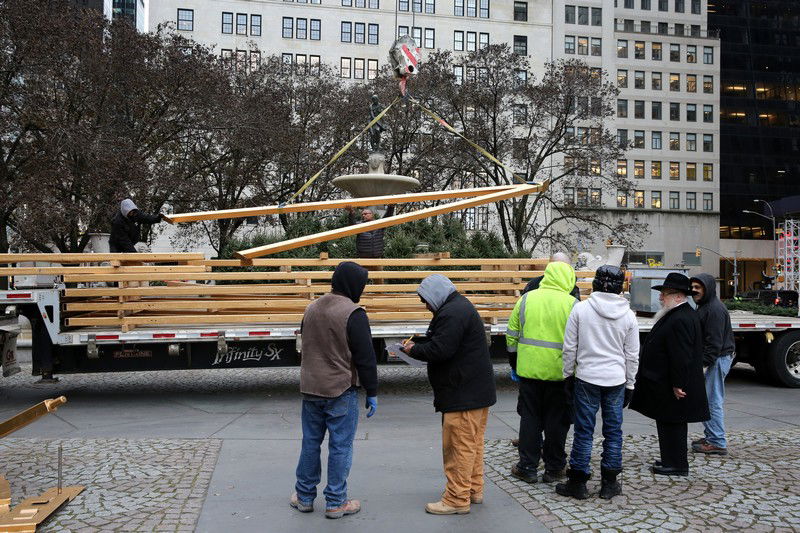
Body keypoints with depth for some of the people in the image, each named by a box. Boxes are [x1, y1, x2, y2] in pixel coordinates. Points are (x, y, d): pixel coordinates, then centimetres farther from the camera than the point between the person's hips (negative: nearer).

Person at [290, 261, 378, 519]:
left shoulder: (311, 308, 7)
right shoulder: (353, 313, -16)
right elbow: (366, 358, -14)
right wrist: (372, 393, -6)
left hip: (310, 389, 7)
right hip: (341, 391, -6)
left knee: (311, 442, 16)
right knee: (340, 446, 5)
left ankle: (304, 496, 26)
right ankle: (335, 502, 13)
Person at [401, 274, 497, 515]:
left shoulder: (452, 314, -19)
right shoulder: (461, 306, 17)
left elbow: (439, 350, -24)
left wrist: (413, 349, -8)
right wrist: (418, 348, 8)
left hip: (463, 393, -11)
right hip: (477, 391, 11)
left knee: (459, 445, -3)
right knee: (473, 443, 18)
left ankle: (457, 499, 5)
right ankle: (474, 490, 28)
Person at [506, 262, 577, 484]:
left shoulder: (526, 299, 0)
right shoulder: (572, 304, -7)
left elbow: (512, 337, 4)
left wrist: (514, 365, 15)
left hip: (529, 370, 2)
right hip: (559, 372, -1)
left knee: (529, 418, 11)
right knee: (556, 420, 11)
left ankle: (527, 467, 17)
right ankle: (554, 468, 21)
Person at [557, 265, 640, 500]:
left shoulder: (580, 309, -7)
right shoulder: (628, 315, 0)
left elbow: (569, 348, -4)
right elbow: (632, 355, 5)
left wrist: (568, 376, 7)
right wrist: (629, 385, 14)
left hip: (586, 378, -2)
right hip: (616, 380, 2)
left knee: (584, 431, 5)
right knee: (613, 431, 11)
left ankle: (577, 482, 13)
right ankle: (609, 484, 19)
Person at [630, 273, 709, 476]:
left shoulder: (680, 320, -22)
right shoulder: (684, 315, 14)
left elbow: (681, 357, -26)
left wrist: (678, 385, -23)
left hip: (671, 388, -11)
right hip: (666, 383, 11)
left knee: (672, 425, -1)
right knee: (669, 423, 18)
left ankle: (676, 465, 9)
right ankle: (671, 460, 28)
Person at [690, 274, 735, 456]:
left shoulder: (715, 309, -17)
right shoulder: (705, 306, 16)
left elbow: (714, 342, -22)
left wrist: (703, 363, -22)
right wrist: (701, 361, 16)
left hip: (719, 359, -11)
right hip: (715, 359, 11)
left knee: (713, 401, -7)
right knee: (705, 398, 16)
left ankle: (718, 443, -1)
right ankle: (711, 436, 25)